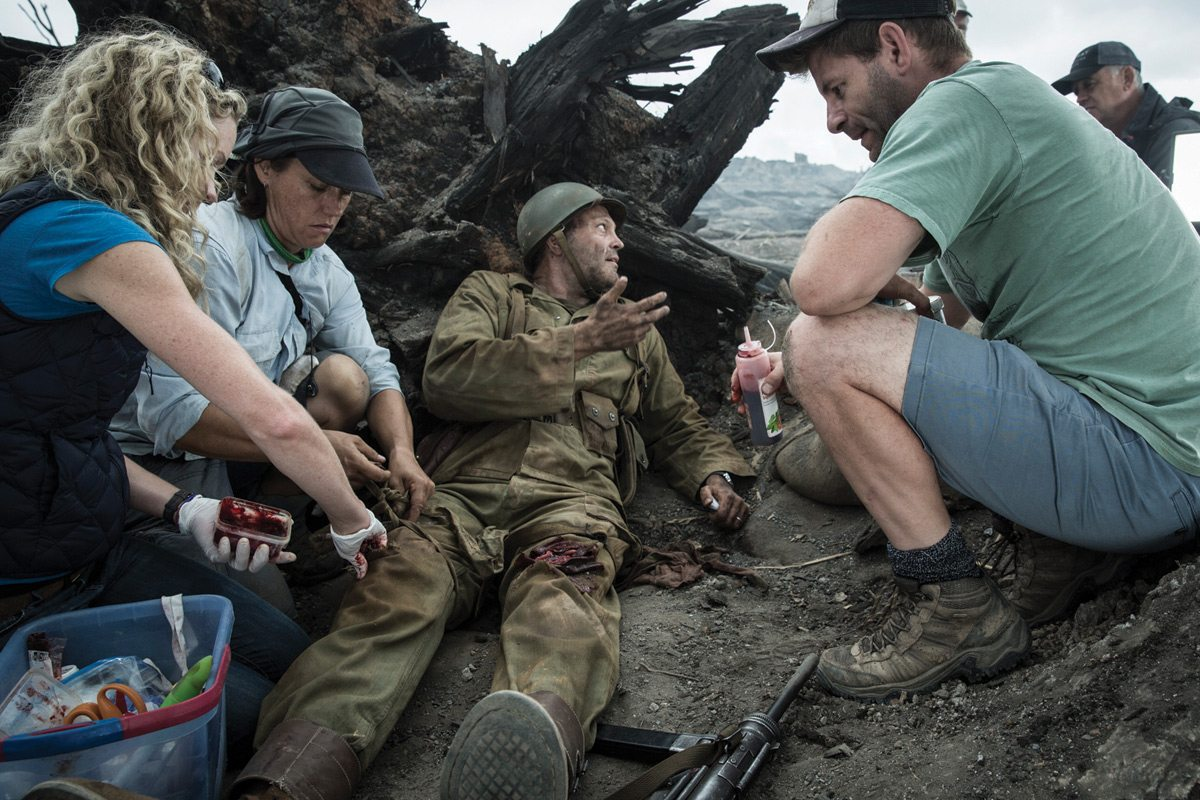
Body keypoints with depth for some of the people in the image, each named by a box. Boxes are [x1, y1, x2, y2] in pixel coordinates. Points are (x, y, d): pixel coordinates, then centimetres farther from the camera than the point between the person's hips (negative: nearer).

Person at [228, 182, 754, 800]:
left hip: (571, 501, 1)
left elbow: (677, 423, 41)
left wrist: (712, 476, 17)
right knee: (392, 600, -33)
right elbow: (446, 378, 5)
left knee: (562, 608, -37)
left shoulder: (634, 326, 36)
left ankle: (530, 735, -66)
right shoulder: (490, 293, 26)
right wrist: (578, 343, 1)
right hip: (459, 498, 0)